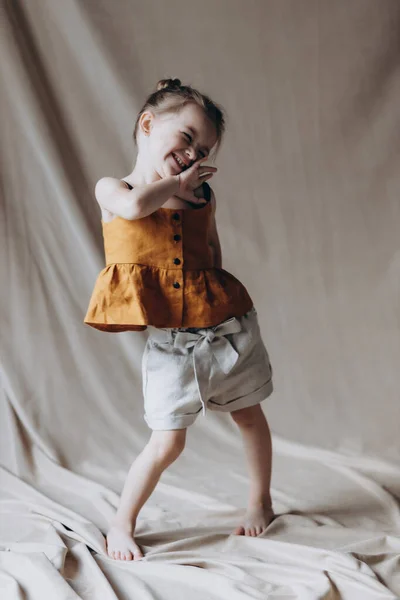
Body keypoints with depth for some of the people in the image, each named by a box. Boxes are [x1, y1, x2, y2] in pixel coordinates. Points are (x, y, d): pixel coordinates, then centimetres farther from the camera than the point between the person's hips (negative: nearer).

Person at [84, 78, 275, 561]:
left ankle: (260, 503, 40)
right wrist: (175, 182, -11)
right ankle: (122, 524, 15)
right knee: (167, 442, -6)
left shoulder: (202, 197, 5)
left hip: (226, 327, 4)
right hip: (169, 341, -4)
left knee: (249, 415, 18)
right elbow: (135, 205, -25)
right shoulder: (111, 189, -1)